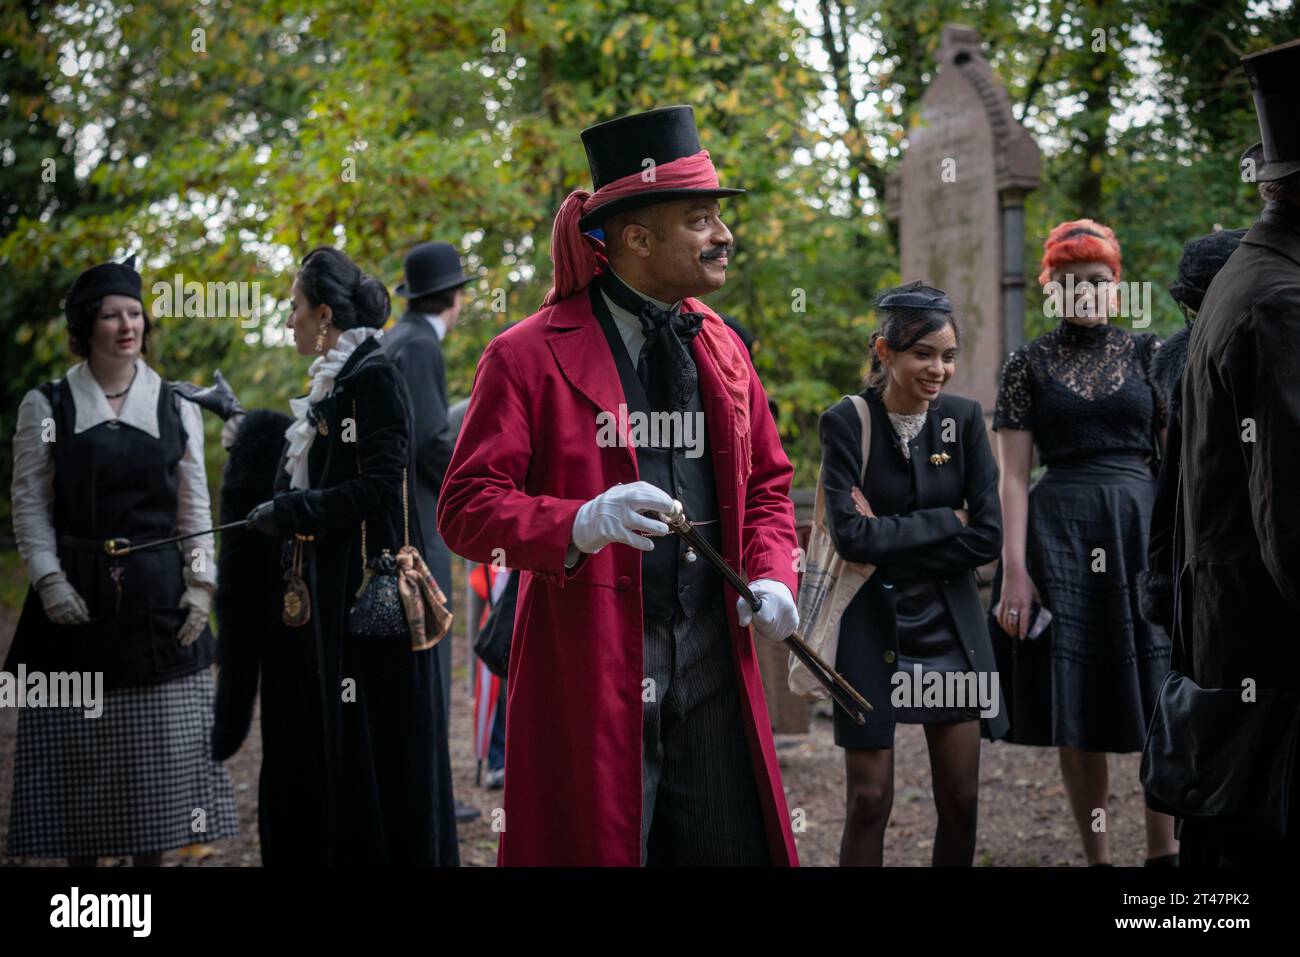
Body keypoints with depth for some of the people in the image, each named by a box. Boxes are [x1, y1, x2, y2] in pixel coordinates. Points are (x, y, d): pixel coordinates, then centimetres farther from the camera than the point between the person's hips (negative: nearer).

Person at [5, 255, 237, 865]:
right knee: (77, 752, 1)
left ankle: (153, 853, 14)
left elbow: (195, 508, 9)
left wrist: (200, 582, -1)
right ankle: (81, 859, 11)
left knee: (159, 749, 3)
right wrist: (49, 580, -10)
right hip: (76, 597, -1)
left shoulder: (176, 408, 9)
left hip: (158, 599, 2)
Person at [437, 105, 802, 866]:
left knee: (731, 846, 7)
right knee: (594, 845, 3)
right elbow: (466, 507, -9)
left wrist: (771, 575, 1)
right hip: (589, 669, -5)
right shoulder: (530, 356, -6)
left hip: (714, 667, 5)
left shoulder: (721, 349, 13)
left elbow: (768, 482, 20)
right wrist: (579, 525, -26)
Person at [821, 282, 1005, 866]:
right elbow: (851, 535, -17)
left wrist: (891, 539, -12)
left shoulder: (963, 418, 1)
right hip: (871, 627, -3)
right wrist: (946, 522, -12)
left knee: (961, 799, 4)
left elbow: (988, 537, -5)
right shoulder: (846, 423, -7)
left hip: (949, 626, 3)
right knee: (870, 799, -1)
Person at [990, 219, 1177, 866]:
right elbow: (1014, 473, 0)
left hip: (1144, 527, 1)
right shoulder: (1027, 365, 5)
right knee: (1078, 712, 2)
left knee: (1164, 704, -2)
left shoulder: (1148, 354, 8)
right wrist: (1014, 568, -9)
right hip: (1060, 532, -1)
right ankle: (1096, 856, 11)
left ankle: (1163, 851, 7)